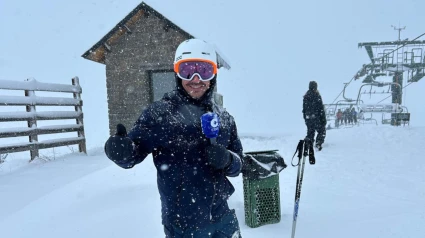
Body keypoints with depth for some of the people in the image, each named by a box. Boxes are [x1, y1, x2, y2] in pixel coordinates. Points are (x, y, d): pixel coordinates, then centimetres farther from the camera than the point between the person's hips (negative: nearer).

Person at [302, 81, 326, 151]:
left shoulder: (305, 96, 7)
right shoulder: (317, 96, -11)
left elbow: (304, 109, 12)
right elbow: (321, 109, -11)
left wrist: (305, 118, 19)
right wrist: (323, 119, -6)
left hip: (308, 118, 5)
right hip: (316, 118, -5)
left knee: (310, 132, 14)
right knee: (322, 131, 11)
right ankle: (318, 143, 0)